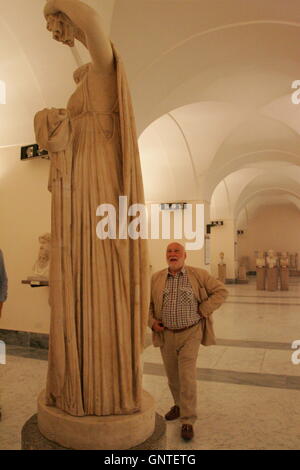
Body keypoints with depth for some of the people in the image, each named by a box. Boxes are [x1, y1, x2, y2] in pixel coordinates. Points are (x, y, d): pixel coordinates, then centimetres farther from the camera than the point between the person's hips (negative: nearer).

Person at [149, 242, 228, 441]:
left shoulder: (198, 275, -8)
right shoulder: (156, 278, -1)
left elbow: (221, 291, -6)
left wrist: (202, 311, -12)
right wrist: (152, 321, -5)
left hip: (190, 333, -3)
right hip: (166, 334, 4)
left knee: (187, 376, -7)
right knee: (172, 375, 16)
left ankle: (188, 421, 8)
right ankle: (180, 404, 41)